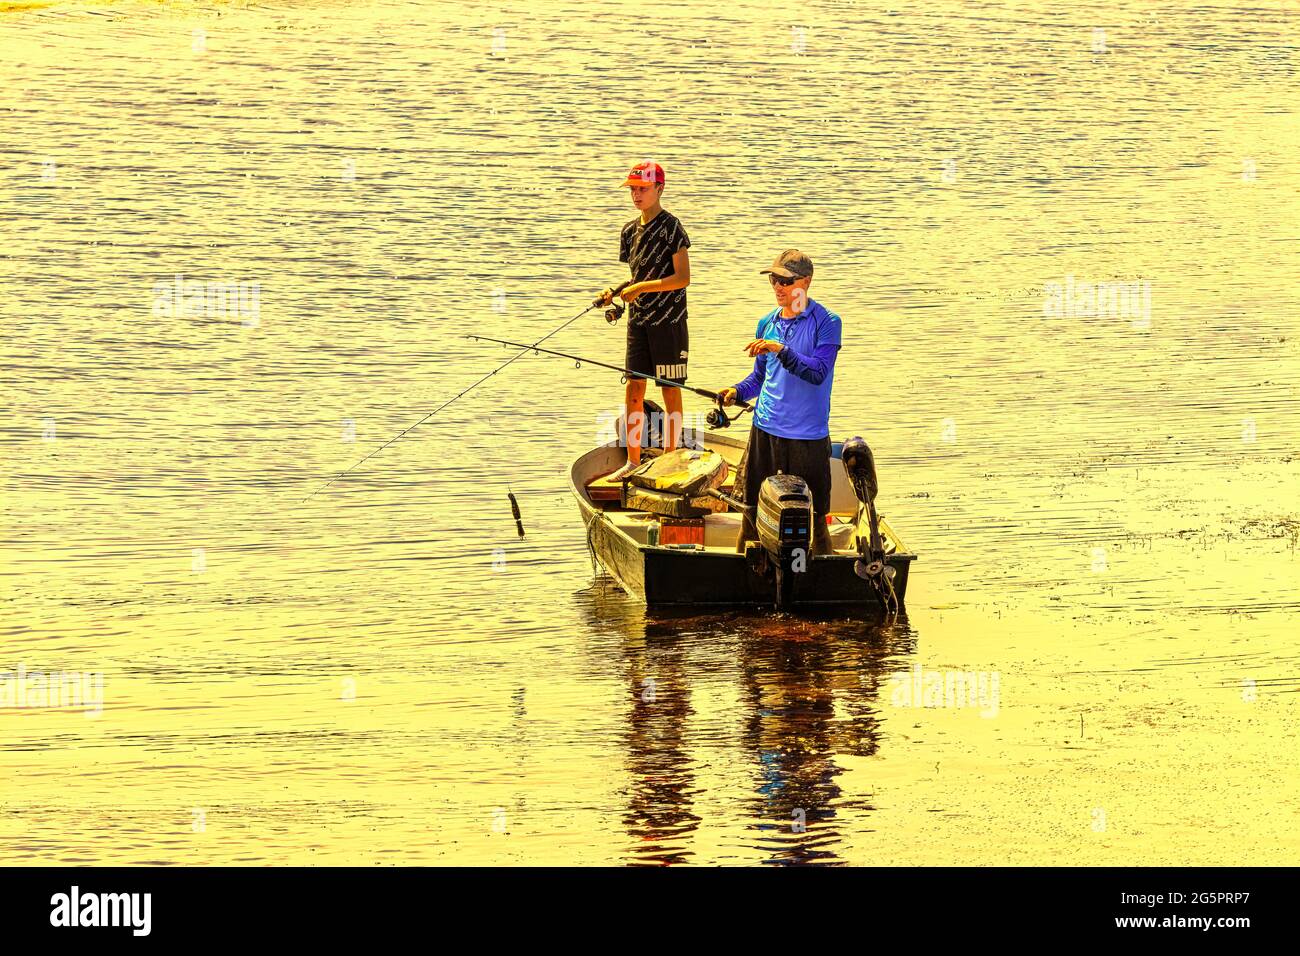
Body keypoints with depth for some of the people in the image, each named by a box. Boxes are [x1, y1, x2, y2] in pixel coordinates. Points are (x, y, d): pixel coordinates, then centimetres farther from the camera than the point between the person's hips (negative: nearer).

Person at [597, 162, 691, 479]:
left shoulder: (670, 226, -11)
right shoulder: (630, 231, 12)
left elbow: (683, 277, -16)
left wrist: (641, 288, -18)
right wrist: (615, 292, 0)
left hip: (668, 321, -7)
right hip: (639, 320, 7)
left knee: (670, 391, 1)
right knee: (633, 388, 5)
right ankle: (633, 460, 12)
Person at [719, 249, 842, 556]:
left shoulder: (825, 322, -6)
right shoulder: (767, 323, 11)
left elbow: (818, 373, -18)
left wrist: (781, 350, -27)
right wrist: (738, 392, 1)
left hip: (808, 436, -5)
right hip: (765, 429, 5)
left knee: (814, 519, -1)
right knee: (752, 511, 7)